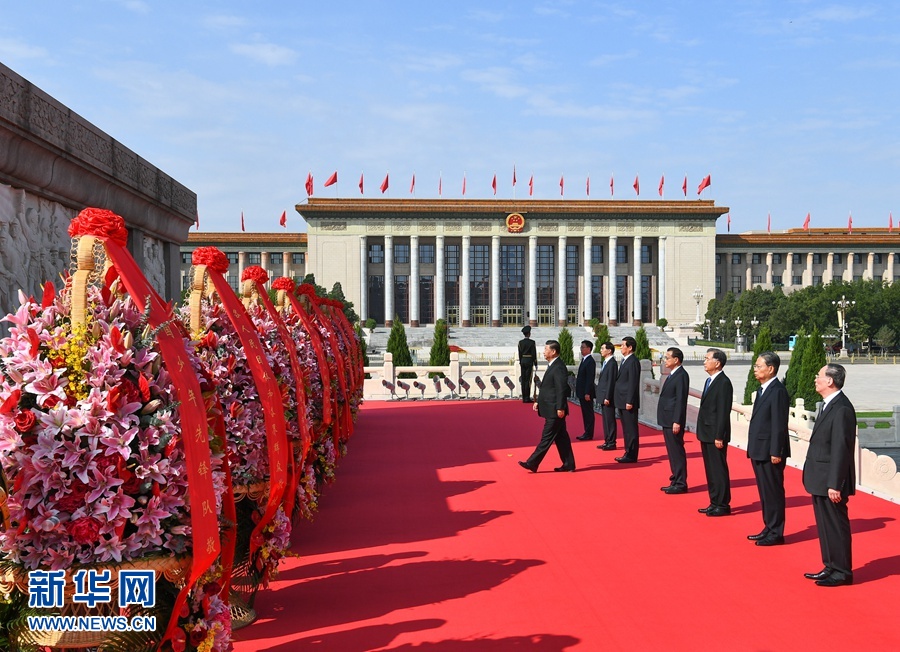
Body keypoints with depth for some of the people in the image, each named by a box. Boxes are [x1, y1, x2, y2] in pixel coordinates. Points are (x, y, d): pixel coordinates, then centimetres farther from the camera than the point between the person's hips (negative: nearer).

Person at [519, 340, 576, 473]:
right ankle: (568, 464, 17)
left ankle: (532, 463, -2)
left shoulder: (558, 367, -17)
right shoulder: (552, 366, 15)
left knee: (547, 438, -4)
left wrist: (560, 408, -24)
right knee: (561, 437, 12)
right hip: (551, 409, 10)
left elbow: (561, 389, -22)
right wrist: (538, 401, 18)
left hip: (554, 410, -10)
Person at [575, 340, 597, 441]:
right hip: (582, 392, 10)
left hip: (587, 393, -10)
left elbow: (590, 379, -20)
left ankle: (589, 434, 1)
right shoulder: (584, 360, 14)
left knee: (588, 413, -3)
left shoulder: (590, 362, -15)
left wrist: (587, 393, -22)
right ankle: (587, 433, 20)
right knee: (585, 413, 13)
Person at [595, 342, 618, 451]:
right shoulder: (605, 363, 15)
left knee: (610, 420, -4)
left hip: (608, 397, -10)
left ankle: (611, 443, 2)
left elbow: (611, 381, -19)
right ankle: (607, 441, 20)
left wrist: (607, 397, -20)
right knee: (606, 420, 14)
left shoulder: (612, 363, -15)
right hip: (603, 397, 10)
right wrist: (600, 395, 16)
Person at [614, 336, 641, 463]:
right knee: (626, 429, 14)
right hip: (622, 401, 10)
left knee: (631, 429, -3)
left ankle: (631, 456, 1)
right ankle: (628, 453, 20)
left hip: (628, 402, -10)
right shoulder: (625, 361, 15)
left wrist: (629, 401, -20)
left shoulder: (633, 362, -15)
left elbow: (633, 383, -18)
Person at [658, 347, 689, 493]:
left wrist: (677, 422, -22)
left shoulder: (681, 375, -14)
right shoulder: (672, 375, 16)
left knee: (677, 452, -4)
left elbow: (681, 400, -19)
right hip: (667, 420, 10)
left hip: (674, 421, -10)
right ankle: (675, 481, 22)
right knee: (672, 452, 14)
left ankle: (680, 484, 1)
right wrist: (665, 420, 17)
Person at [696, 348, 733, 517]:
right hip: (706, 434, 10)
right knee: (710, 470, 14)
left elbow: (723, 411, -19)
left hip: (715, 435, -10)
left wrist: (719, 436, -20)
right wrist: (702, 433, 15)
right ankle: (714, 503, 23)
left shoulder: (723, 383, -15)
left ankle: (722, 505, 7)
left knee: (719, 470, -1)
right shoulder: (710, 381, 13)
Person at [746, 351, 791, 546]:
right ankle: (769, 528, 26)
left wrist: (775, 452, -20)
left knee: (773, 493, 0)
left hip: (770, 452, -10)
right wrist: (753, 449, 15)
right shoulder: (763, 389, 13)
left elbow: (779, 425, -19)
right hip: (759, 451, 10)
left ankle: (776, 533, 9)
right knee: (764, 492, 16)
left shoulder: (778, 391, -16)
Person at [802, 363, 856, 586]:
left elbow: (841, 449, -22)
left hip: (830, 482, -10)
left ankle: (842, 572, 12)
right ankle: (831, 567, 28)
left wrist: (834, 484, -22)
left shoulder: (841, 409, -20)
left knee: (836, 526, 1)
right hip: (821, 481, 10)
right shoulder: (830, 405, 11)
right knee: (825, 526, 17)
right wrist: (825, 482, 18)